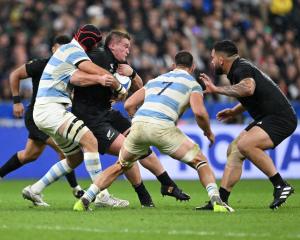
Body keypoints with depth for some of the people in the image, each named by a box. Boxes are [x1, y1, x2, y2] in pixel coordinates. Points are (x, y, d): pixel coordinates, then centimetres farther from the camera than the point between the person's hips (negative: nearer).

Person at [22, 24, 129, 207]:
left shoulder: (69, 51, 22)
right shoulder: (72, 50, -10)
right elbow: (101, 73, -15)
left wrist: (99, 79, -8)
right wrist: (121, 89, 0)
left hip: (55, 111, 10)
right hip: (50, 109, -10)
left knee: (76, 157, 14)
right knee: (90, 141, -22)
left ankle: (34, 190, 21)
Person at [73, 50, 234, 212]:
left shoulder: (155, 80, 31)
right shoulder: (192, 83, 17)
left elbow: (129, 105, 24)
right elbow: (199, 112, 0)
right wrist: (209, 133, 16)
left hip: (138, 125, 4)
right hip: (162, 127, -4)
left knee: (120, 166, 24)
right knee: (200, 161, 11)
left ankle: (84, 200, 16)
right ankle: (216, 201, -6)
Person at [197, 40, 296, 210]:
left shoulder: (242, 69, -15)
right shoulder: (240, 68, 17)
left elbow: (248, 88, -39)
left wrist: (217, 89, -30)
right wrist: (234, 112, 26)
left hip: (280, 118, -11)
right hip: (267, 118, 11)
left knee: (245, 144, -28)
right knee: (234, 150, 6)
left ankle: (281, 186, -18)